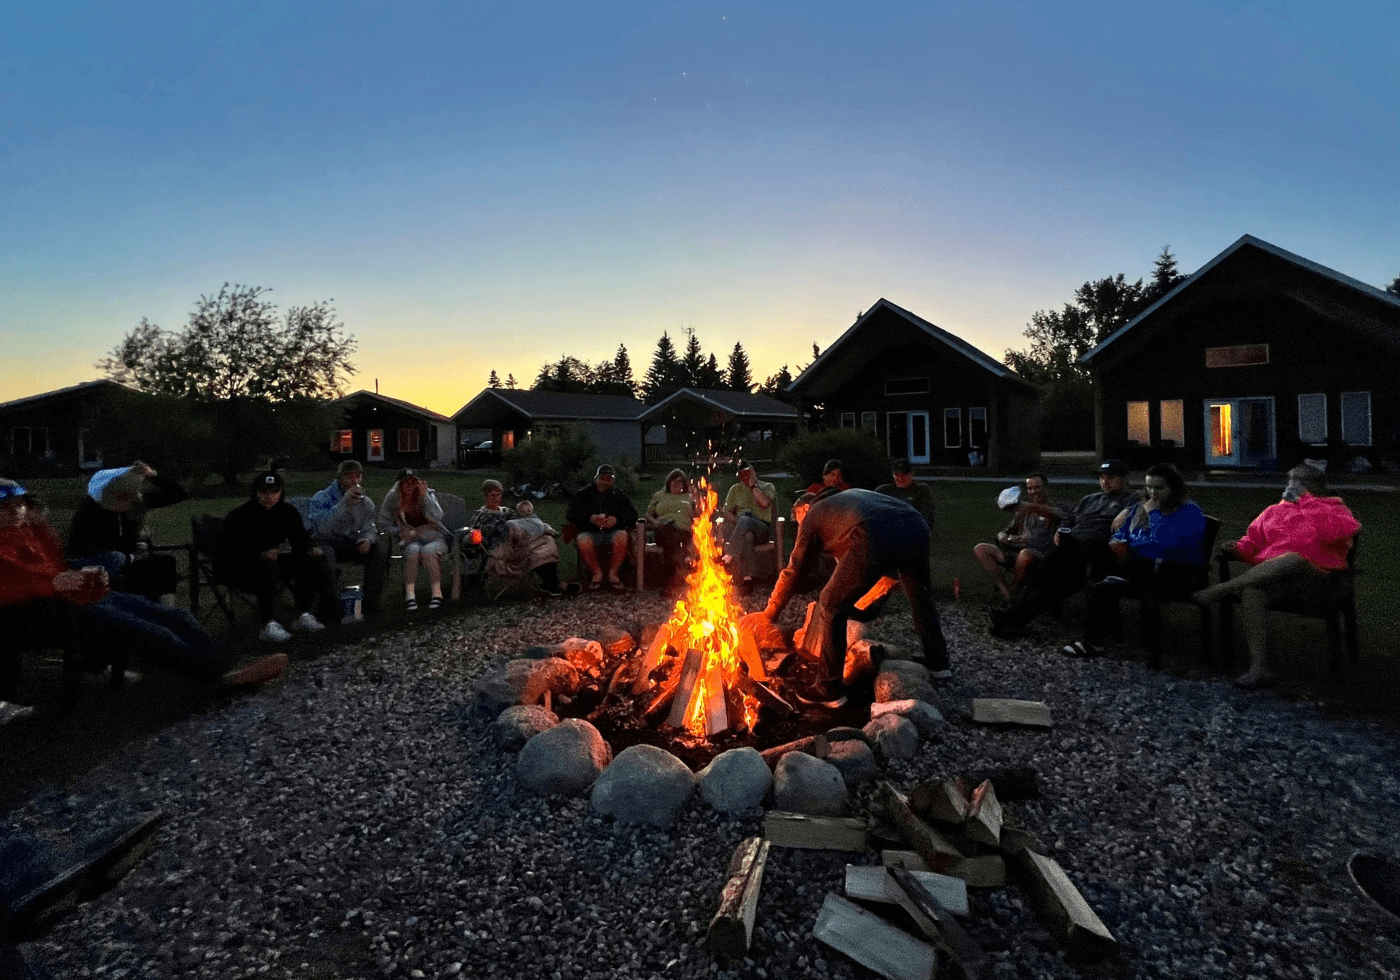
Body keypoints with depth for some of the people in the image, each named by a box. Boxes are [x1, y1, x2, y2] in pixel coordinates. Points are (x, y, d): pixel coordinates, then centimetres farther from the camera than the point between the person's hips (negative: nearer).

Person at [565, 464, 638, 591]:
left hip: (612, 533, 1)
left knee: (622, 536, -33)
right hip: (590, 533, 0)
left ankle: (613, 573, -16)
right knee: (583, 540, -34)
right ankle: (597, 573, -12)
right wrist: (590, 518, -17)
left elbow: (632, 514, 7)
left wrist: (617, 519, -15)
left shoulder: (619, 495, 17)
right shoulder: (584, 494, 13)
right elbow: (570, 512, 1)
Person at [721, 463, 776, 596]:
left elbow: (765, 503, -8)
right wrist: (737, 521, -9)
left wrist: (753, 486, 0)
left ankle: (729, 555, -41)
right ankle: (747, 578, -45)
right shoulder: (735, 489, 23)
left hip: (762, 527, -2)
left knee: (745, 520, -38)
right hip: (740, 525, 2)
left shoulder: (768, 487, 15)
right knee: (747, 536, -37)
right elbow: (727, 512, 12)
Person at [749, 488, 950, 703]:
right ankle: (939, 666, 44)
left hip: (876, 539, -7)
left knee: (832, 607, 8)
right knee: (920, 597, 30)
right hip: (916, 526, 7)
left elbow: (794, 571, 24)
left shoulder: (812, 516, 25)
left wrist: (770, 613, 32)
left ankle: (830, 687, 13)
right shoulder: (852, 496, 40)